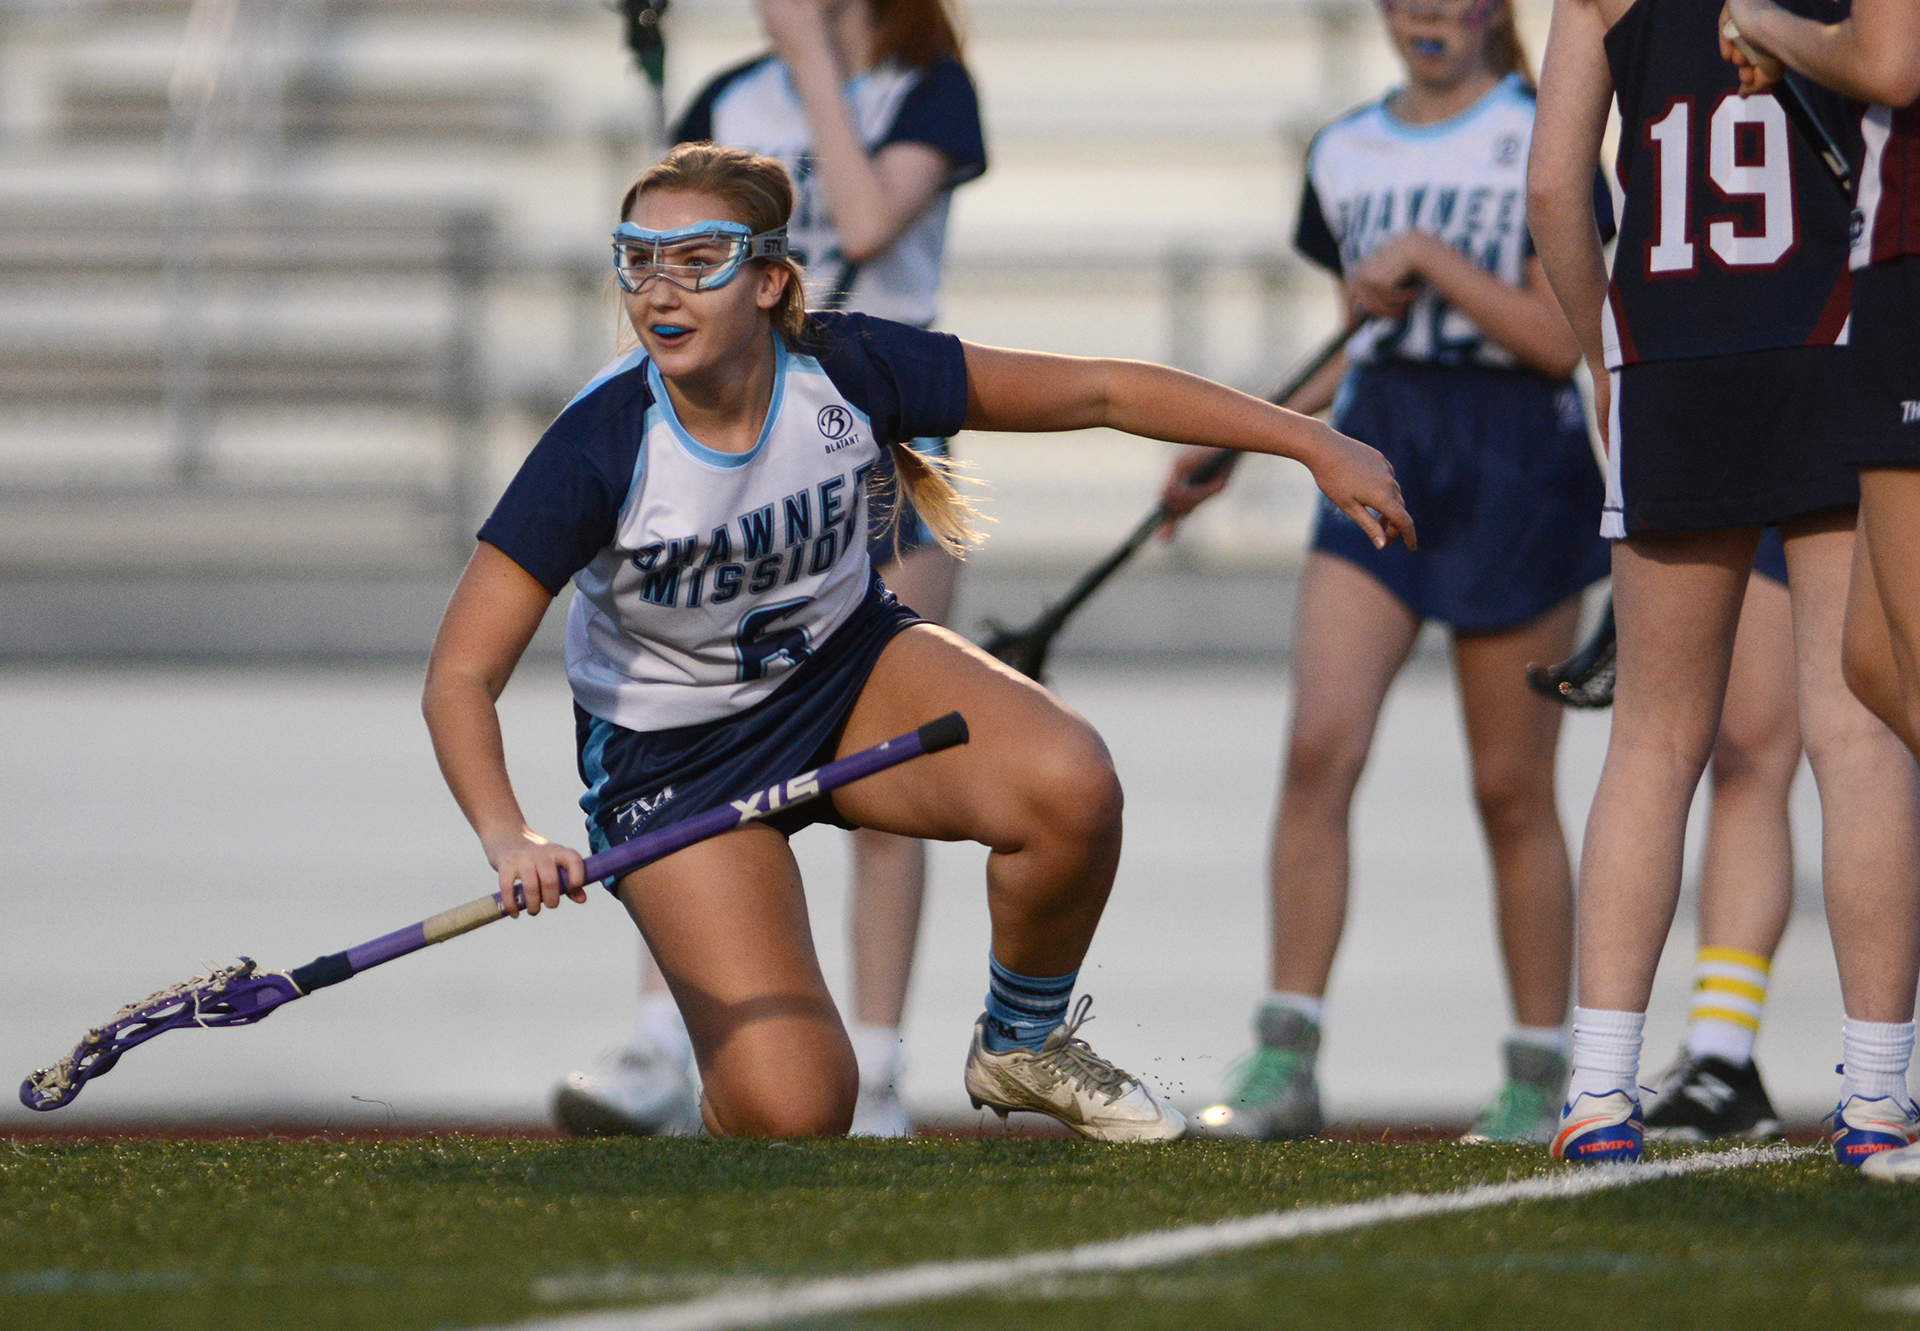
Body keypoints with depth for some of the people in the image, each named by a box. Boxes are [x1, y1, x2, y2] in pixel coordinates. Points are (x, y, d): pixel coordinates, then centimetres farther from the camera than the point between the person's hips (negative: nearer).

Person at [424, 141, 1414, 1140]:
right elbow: (460, 676, -28)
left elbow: (1100, 391, -9)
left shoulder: (848, 373, -20)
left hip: (846, 666, 3)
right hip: (670, 753, -3)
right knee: (792, 1116, -18)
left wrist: (1316, 444, -9)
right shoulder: (599, 449, -28)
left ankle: (1023, 1041, 3)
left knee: (1071, 788, -27)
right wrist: (508, 840, -47)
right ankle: (728, 1095, 22)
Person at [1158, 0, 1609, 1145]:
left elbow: (1558, 341, -10)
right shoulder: (1345, 156, 12)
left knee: (1512, 791, 2)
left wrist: (1426, 256, -15)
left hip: (1515, 467, -4)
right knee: (1320, 744, -14)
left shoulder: (1543, 141, -4)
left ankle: (1539, 1078, 14)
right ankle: (1286, 1065, -15)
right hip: (1378, 453, 4)